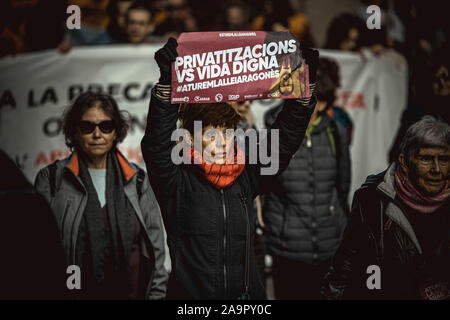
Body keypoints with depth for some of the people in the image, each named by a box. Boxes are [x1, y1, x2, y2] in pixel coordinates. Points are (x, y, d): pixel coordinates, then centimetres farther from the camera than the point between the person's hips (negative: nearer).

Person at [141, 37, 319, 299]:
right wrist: (166, 81, -31)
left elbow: (285, 139, 4)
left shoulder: (245, 177, 4)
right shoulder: (177, 182, -6)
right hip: (190, 292, -3)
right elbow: (157, 145, -21)